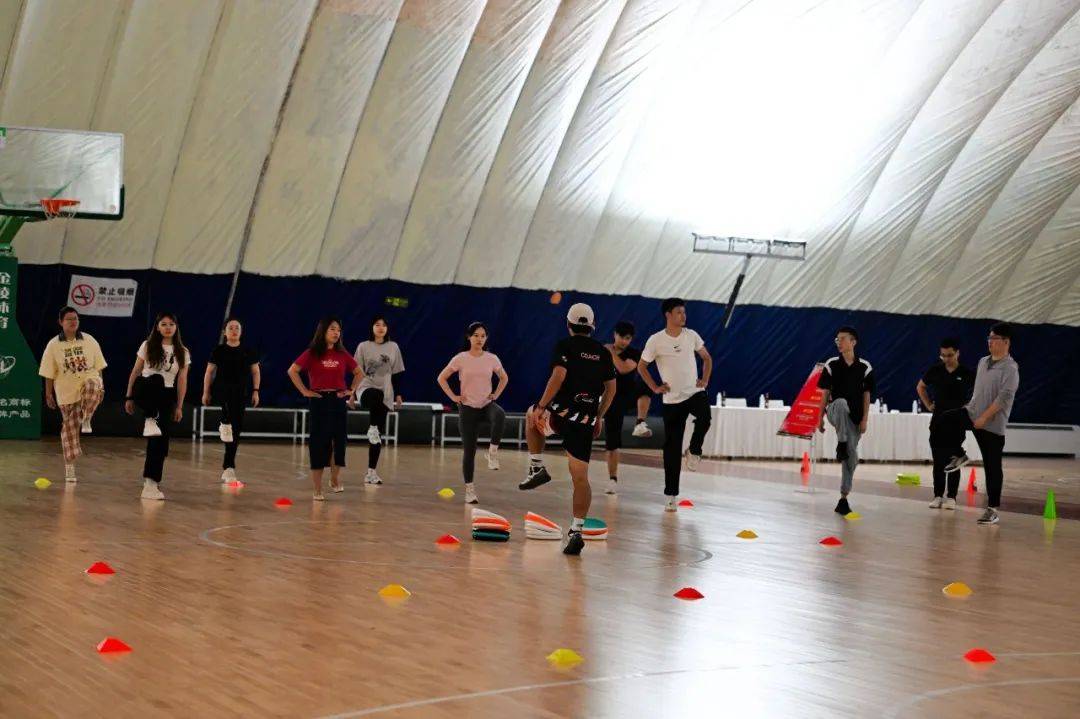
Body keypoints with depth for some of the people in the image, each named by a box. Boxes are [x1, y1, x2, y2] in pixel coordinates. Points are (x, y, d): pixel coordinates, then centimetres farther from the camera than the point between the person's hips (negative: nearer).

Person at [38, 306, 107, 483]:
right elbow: (49, 373, 3)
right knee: (69, 428, 2)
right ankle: (69, 468, 11)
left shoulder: (89, 341, 2)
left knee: (93, 385, -39)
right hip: (66, 391, 0)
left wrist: (100, 386, 1)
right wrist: (48, 394, 1)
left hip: (88, 383, 0)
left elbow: (98, 366, 7)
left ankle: (86, 420, -18)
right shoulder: (53, 345, -1)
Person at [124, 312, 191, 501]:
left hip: (167, 397, 1)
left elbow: (182, 381, 6)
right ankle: (150, 420, -41)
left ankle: (151, 481, -3)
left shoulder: (182, 352, 6)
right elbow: (135, 372, 7)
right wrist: (129, 397, 5)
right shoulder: (148, 346, 4)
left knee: (161, 439, -6)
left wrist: (179, 406, 3)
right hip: (145, 393, -1)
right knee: (156, 380, -38)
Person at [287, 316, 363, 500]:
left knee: (339, 441, 4)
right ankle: (317, 489, 2)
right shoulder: (312, 353, -4)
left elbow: (359, 373, 17)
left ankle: (335, 480, 22)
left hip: (338, 401, 3)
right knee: (319, 443, -2)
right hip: (319, 401, -3)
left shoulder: (343, 355, 6)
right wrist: (304, 391, -10)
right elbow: (292, 371, -8)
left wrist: (351, 390, 6)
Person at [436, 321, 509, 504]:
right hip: (468, 407, -1)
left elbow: (504, 378, 17)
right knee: (469, 449, -1)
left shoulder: (492, 359, 1)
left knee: (499, 415, -37)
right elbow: (441, 378, 2)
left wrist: (496, 395, 4)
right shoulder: (461, 359, -5)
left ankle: (493, 451, -24)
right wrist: (453, 397, -5)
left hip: (487, 405, 1)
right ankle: (469, 489, 11)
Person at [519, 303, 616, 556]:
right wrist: (599, 417, 25)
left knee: (531, 416, 31)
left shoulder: (565, 345, -2)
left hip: (563, 412, -4)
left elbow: (559, 376, -16)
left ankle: (537, 468, 21)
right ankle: (576, 531, -2)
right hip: (587, 420, 4)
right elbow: (611, 388, 14)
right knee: (580, 477, 4)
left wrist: (541, 406, -12)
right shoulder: (603, 352, 13)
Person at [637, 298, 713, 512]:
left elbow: (707, 358, 16)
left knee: (705, 417, -33)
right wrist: (655, 388, -4)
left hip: (695, 392, 1)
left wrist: (705, 380, 4)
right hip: (672, 399, -1)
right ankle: (671, 496, 9)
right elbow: (641, 367, 4)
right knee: (672, 448, 0)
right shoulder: (656, 341, -7)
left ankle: (694, 451, -1)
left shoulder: (691, 335, 2)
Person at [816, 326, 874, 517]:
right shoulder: (831, 365, 2)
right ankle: (841, 444, -27)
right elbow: (826, 393, 4)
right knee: (841, 402, -38)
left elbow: (866, 395, 4)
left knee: (852, 457, 1)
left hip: (855, 417, 1)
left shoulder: (864, 367, 2)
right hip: (836, 412, -1)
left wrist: (865, 419, -3)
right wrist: (821, 417, 1)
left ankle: (843, 499, 10)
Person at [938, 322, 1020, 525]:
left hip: (993, 424, -6)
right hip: (972, 412, 6)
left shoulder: (1010, 368, -14)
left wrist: (984, 417, -23)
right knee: (946, 420, -19)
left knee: (992, 467, -1)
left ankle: (993, 509, 6)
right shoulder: (983, 362, 11)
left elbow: (1004, 396, -21)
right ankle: (959, 456, 2)